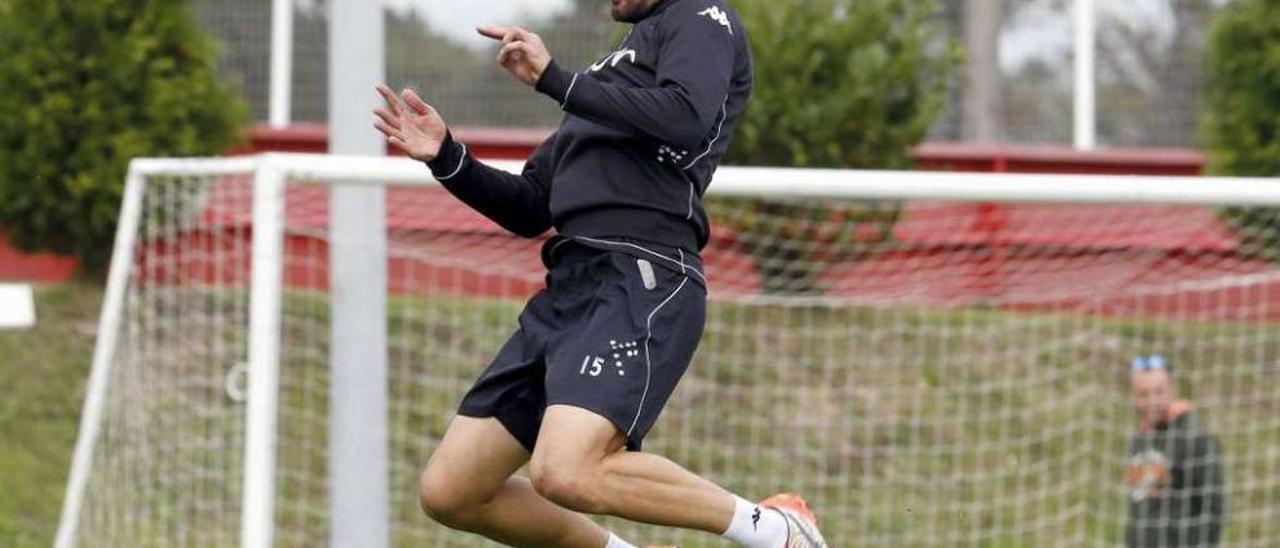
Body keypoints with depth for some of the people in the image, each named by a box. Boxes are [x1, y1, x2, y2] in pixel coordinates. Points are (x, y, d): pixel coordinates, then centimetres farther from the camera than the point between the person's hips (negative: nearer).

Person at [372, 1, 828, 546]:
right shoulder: (614, 69, 31)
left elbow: (684, 121, -16)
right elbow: (530, 210, 29)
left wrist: (552, 77, -12)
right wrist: (445, 157, 13)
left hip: (641, 282, -9)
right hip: (568, 291, 9)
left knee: (565, 474, -28)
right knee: (448, 491, 3)